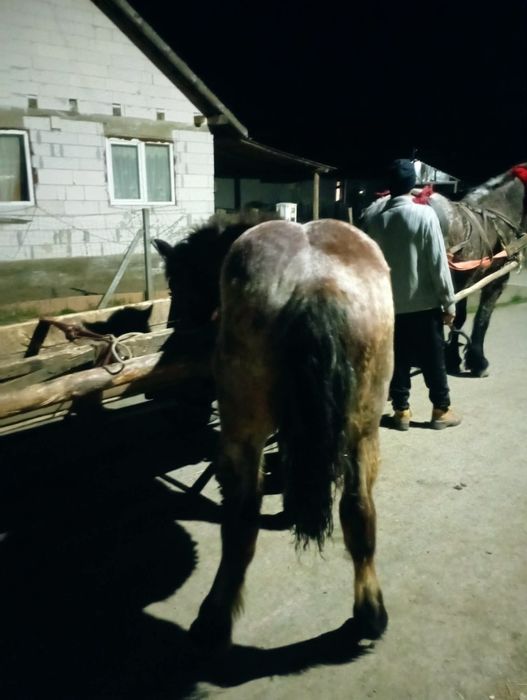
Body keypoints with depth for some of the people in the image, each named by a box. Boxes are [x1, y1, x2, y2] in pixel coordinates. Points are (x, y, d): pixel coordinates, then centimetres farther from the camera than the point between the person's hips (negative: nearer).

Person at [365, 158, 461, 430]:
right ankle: (441, 410, 20)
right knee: (433, 359, 9)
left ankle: (401, 411, 17)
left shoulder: (376, 220, -2)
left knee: (399, 360, 11)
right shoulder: (425, 214, -12)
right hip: (425, 303, -3)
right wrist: (449, 303, -5)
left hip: (392, 304, 3)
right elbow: (438, 263, -12)